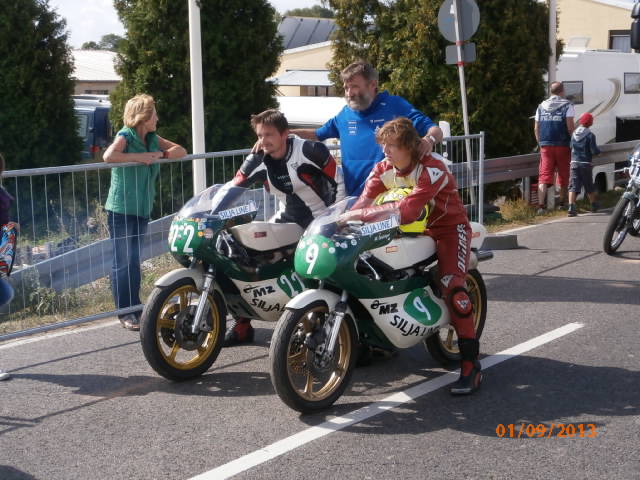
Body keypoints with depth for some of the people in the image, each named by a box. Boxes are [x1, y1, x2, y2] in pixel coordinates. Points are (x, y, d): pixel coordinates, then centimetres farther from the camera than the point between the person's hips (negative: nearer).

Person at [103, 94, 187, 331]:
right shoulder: (125, 136, -10)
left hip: (142, 209, 7)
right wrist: (139, 157, -20)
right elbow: (108, 156, -29)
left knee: (133, 261, 12)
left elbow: (181, 151, 13)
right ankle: (125, 312, -1)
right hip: (121, 210, -7)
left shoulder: (152, 138, 11)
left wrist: (161, 154, -6)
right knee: (124, 262, -5)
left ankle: (134, 308, 18)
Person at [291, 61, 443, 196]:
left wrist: (429, 139, -32)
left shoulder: (395, 106, -4)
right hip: (354, 196, 5)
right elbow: (318, 134, 26)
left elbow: (435, 130, -8)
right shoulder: (345, 114, 11)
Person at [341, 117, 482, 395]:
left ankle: (471, 364, -23)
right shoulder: (383, 170, -4)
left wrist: (360, 214, -43)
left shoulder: (431, 170, -27)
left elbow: (407, 210, -41)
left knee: (452, 287, -27)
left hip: (449, 229, -7)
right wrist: (341, 221, -39)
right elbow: (364, 201, -18)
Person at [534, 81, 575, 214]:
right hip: (562, 145, -2)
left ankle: (541, 205, -19)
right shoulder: (567, 105, -1)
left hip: (545, 146, 2)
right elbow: (570, 127, -9)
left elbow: (536, 129, 10)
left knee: (544, 176, -4)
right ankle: (562, 203, 24)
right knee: (563, 176, 13)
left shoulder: (541, 106, 11)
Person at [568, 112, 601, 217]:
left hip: (574, 163, 2)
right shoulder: (590, 135, -10)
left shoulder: (574, 133, 5)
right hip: (585, 164, -2)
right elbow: (594, 151, -12)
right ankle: (594, 205, 31)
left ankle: (571, 207, -20)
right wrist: (598, 150, 9)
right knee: (589, 186, 14)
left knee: (573, 186, -3)